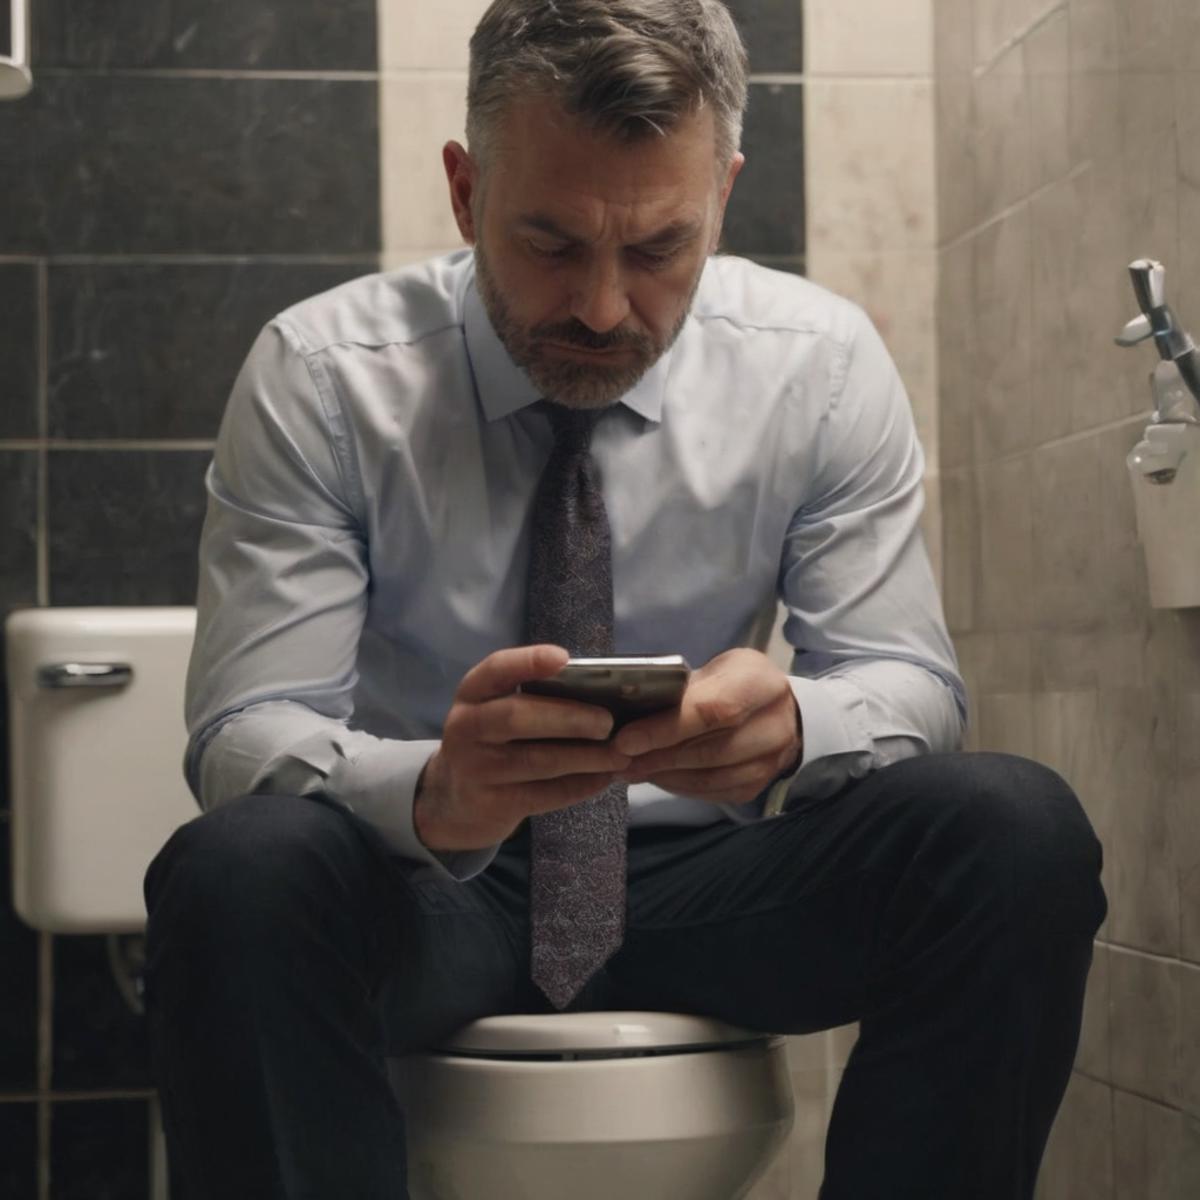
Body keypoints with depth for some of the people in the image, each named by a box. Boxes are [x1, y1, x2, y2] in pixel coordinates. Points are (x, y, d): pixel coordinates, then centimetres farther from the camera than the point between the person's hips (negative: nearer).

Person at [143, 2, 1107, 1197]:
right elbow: (240, 736, -15)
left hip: (699, 881, 2)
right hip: (414, 889, -1)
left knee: (1020, 828, -25)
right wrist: (435, 794, -39)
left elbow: (910, 682, -4)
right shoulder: (317, 374, -11)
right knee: (233, 869, -35)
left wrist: (791, 728, -31)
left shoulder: (823, 364, -5)